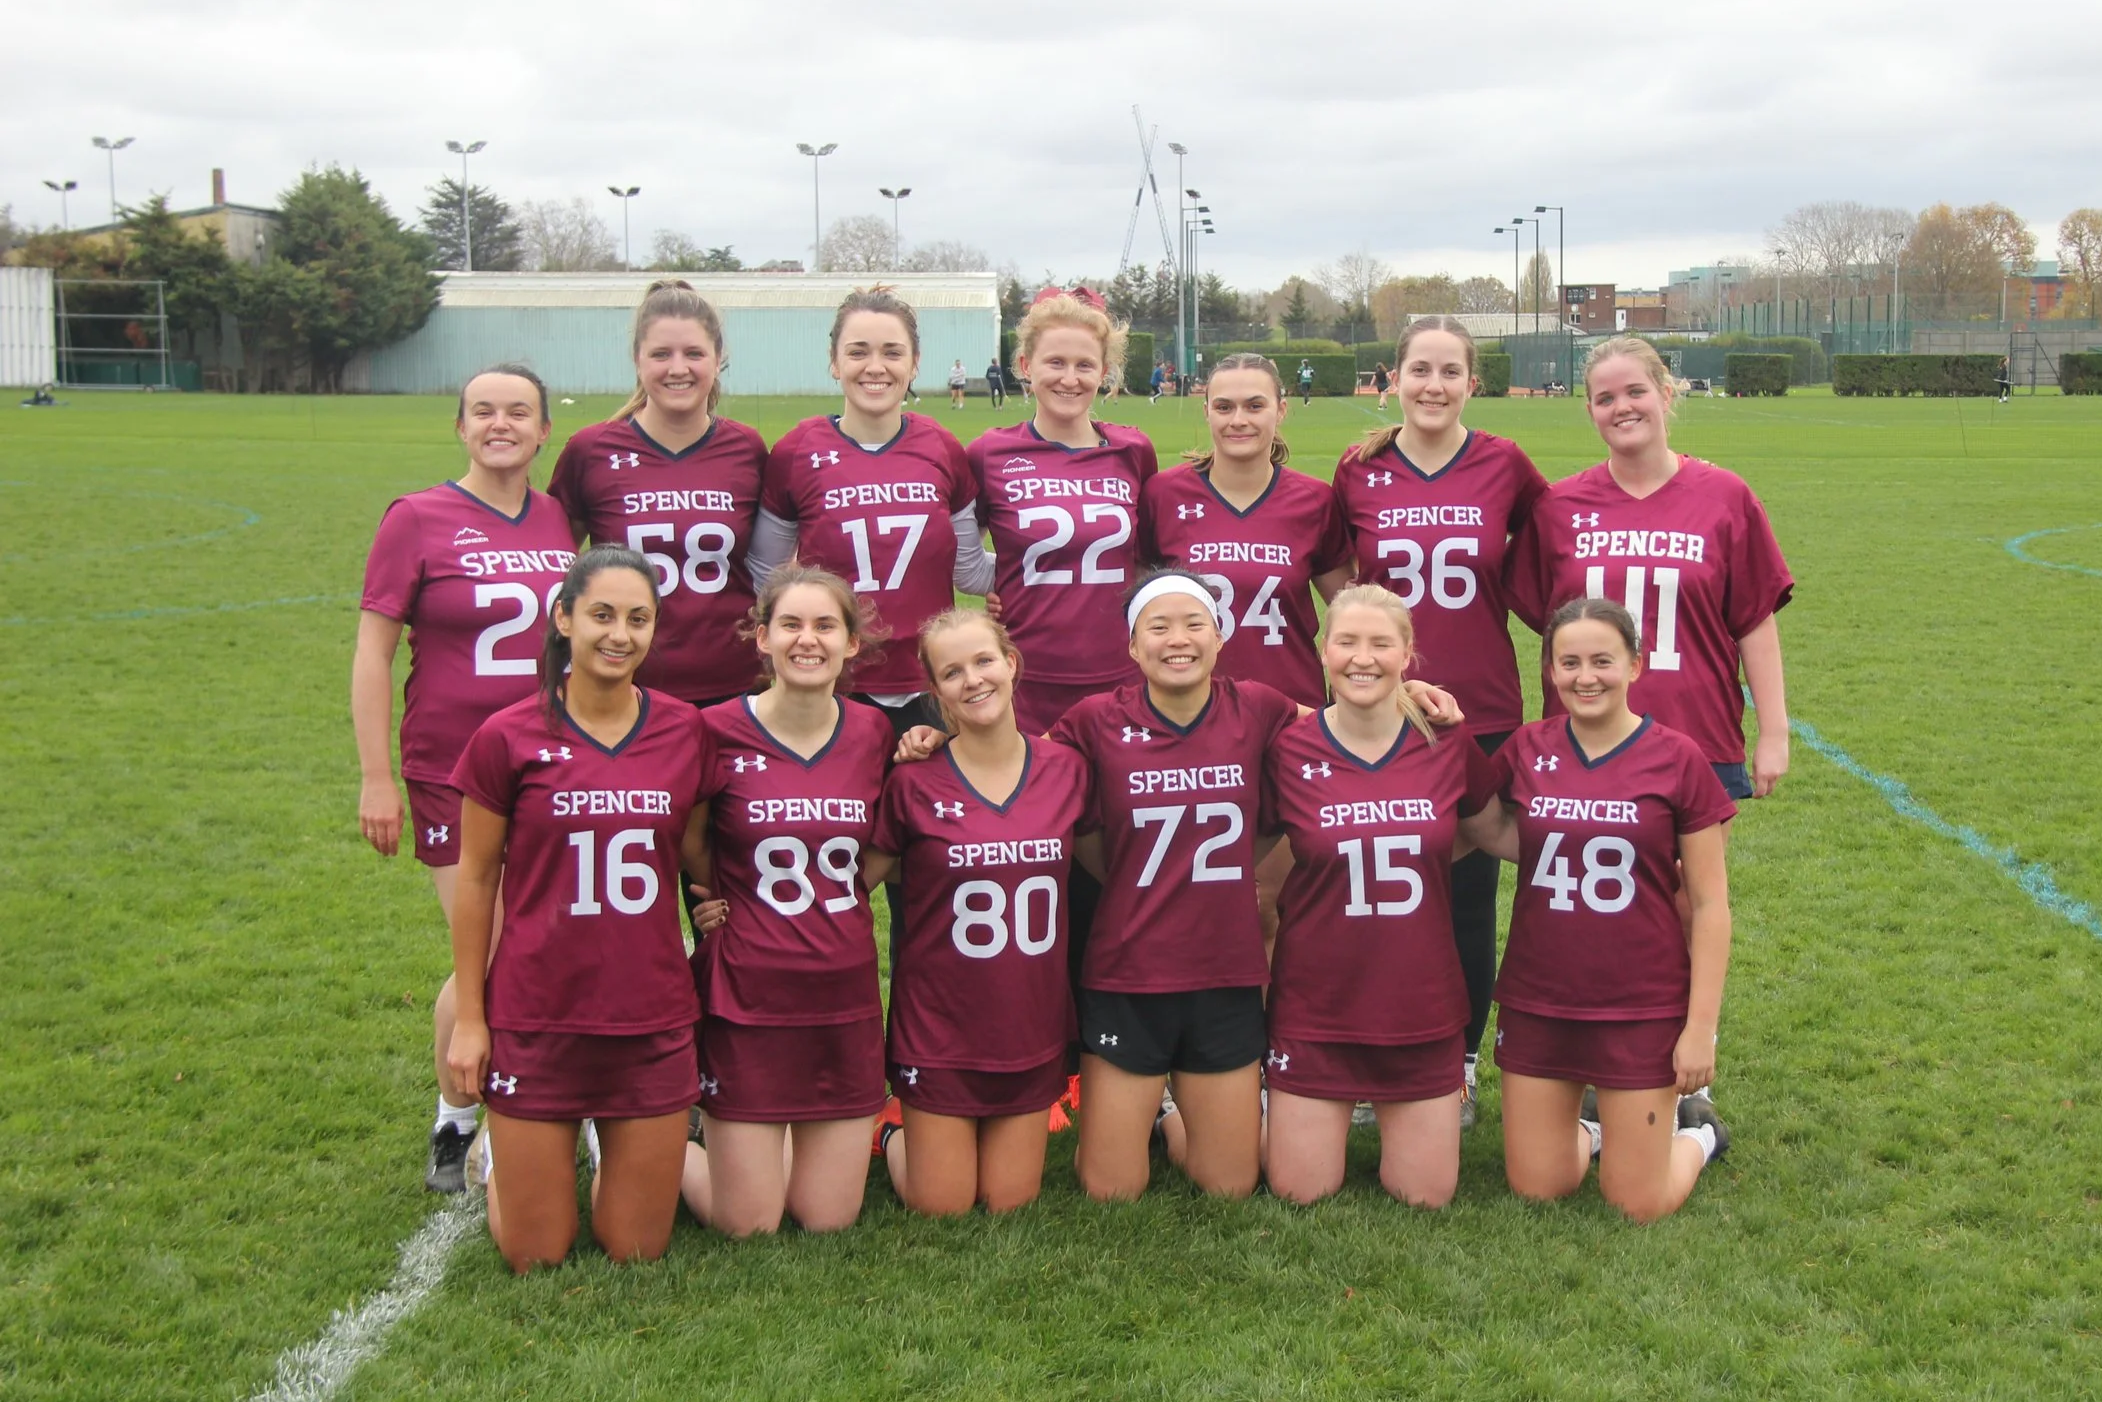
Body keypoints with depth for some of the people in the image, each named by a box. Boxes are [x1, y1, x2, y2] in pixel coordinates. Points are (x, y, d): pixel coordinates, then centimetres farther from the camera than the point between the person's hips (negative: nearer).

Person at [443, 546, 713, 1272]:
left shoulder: (685, 732, 0)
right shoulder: (507, 738, -7)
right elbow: (475, 879, 0)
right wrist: (469, 1016, 0)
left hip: (654, 1021, 2)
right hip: (537, 1016, -2)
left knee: (636, 1252, 9)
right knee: (535, 1256, 6)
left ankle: (617, 1152, 39)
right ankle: (502, 1160, 37)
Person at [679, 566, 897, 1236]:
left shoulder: (873, 733, 3)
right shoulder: (718, 731, -10)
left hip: (844, 998, 4)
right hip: (746, 998, -4)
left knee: (830, 1220, 9)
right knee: (747, 1226, 2)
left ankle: (772, 1146, 38)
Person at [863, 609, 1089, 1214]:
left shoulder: (1066, 770, -2)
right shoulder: (912, 783, -11)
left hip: (1031, 1023, 3)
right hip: (940, 1024, -3)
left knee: (1011, 1204, 10)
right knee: (941, 1208, 5)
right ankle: (895, 1129, 34)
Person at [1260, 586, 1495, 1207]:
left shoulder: (1448, 747, -4)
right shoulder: (1288, 751, -8)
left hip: (1423, 1008, 2)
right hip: (1317, 1008, -2)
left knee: (1426, 1194, 7)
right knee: (1302, 1191, 3)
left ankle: (1391, 1119, 37)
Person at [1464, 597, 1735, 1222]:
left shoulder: (1678, 759, -8)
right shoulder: (1526, 750, 0)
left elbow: (1708, 901, -5)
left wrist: (1701, 1024, -8)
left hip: (1643, 1008, -3)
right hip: (1537, 1002, 3)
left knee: (1640, 1206, 3)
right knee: (1536, 1189, 8)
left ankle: (1693, 1127, 33)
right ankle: (1589, 1123, 38)